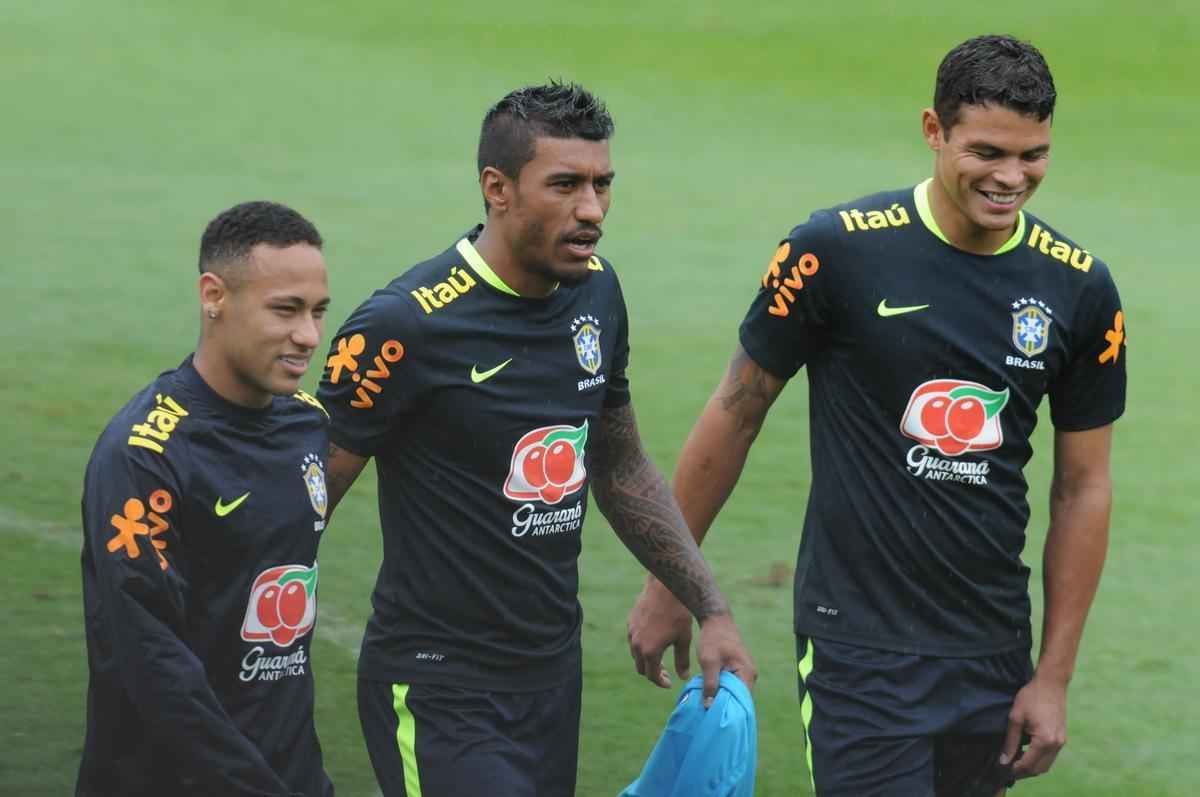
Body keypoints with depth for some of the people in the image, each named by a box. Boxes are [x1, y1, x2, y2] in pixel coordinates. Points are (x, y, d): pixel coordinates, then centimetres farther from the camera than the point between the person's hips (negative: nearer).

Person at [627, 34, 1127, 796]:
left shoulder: (1079, 288, 0)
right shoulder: (838, 250, -11)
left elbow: (1083, 487, 7)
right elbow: (735, 415, -1)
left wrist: (1055, 676, 5)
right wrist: (668, 584, 3)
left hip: (993, 649, 4)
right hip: (859, 647, -4)